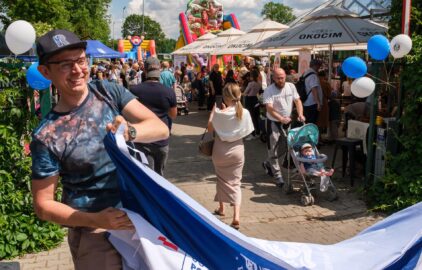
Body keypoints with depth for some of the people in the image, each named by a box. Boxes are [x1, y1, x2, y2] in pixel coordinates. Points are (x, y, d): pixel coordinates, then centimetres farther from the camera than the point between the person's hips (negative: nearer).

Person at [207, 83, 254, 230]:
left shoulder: (219, 113, -17)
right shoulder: (245, 113, -12)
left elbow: (210, 128, -4)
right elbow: (247, 131, 1)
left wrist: (214, 111, -1)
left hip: (220, 151, 0)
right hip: (237, 150, 1)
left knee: (222, 179, 22)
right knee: (235, 182, 8)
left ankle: (221, 208, 40)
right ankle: (236, 216, -8)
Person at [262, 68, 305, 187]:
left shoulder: (291, 86, 0)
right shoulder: (269, 91, -16)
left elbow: (297, 101, 2)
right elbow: (269, 108, -24)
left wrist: (300, 114, -15)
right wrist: (281, 119, -37)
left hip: (287, 122, 5)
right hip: (274, 122, -5)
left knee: (288, 147, 13)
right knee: (273, 149, -4)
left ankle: (268, 164, 34)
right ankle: (277, 175, 5)